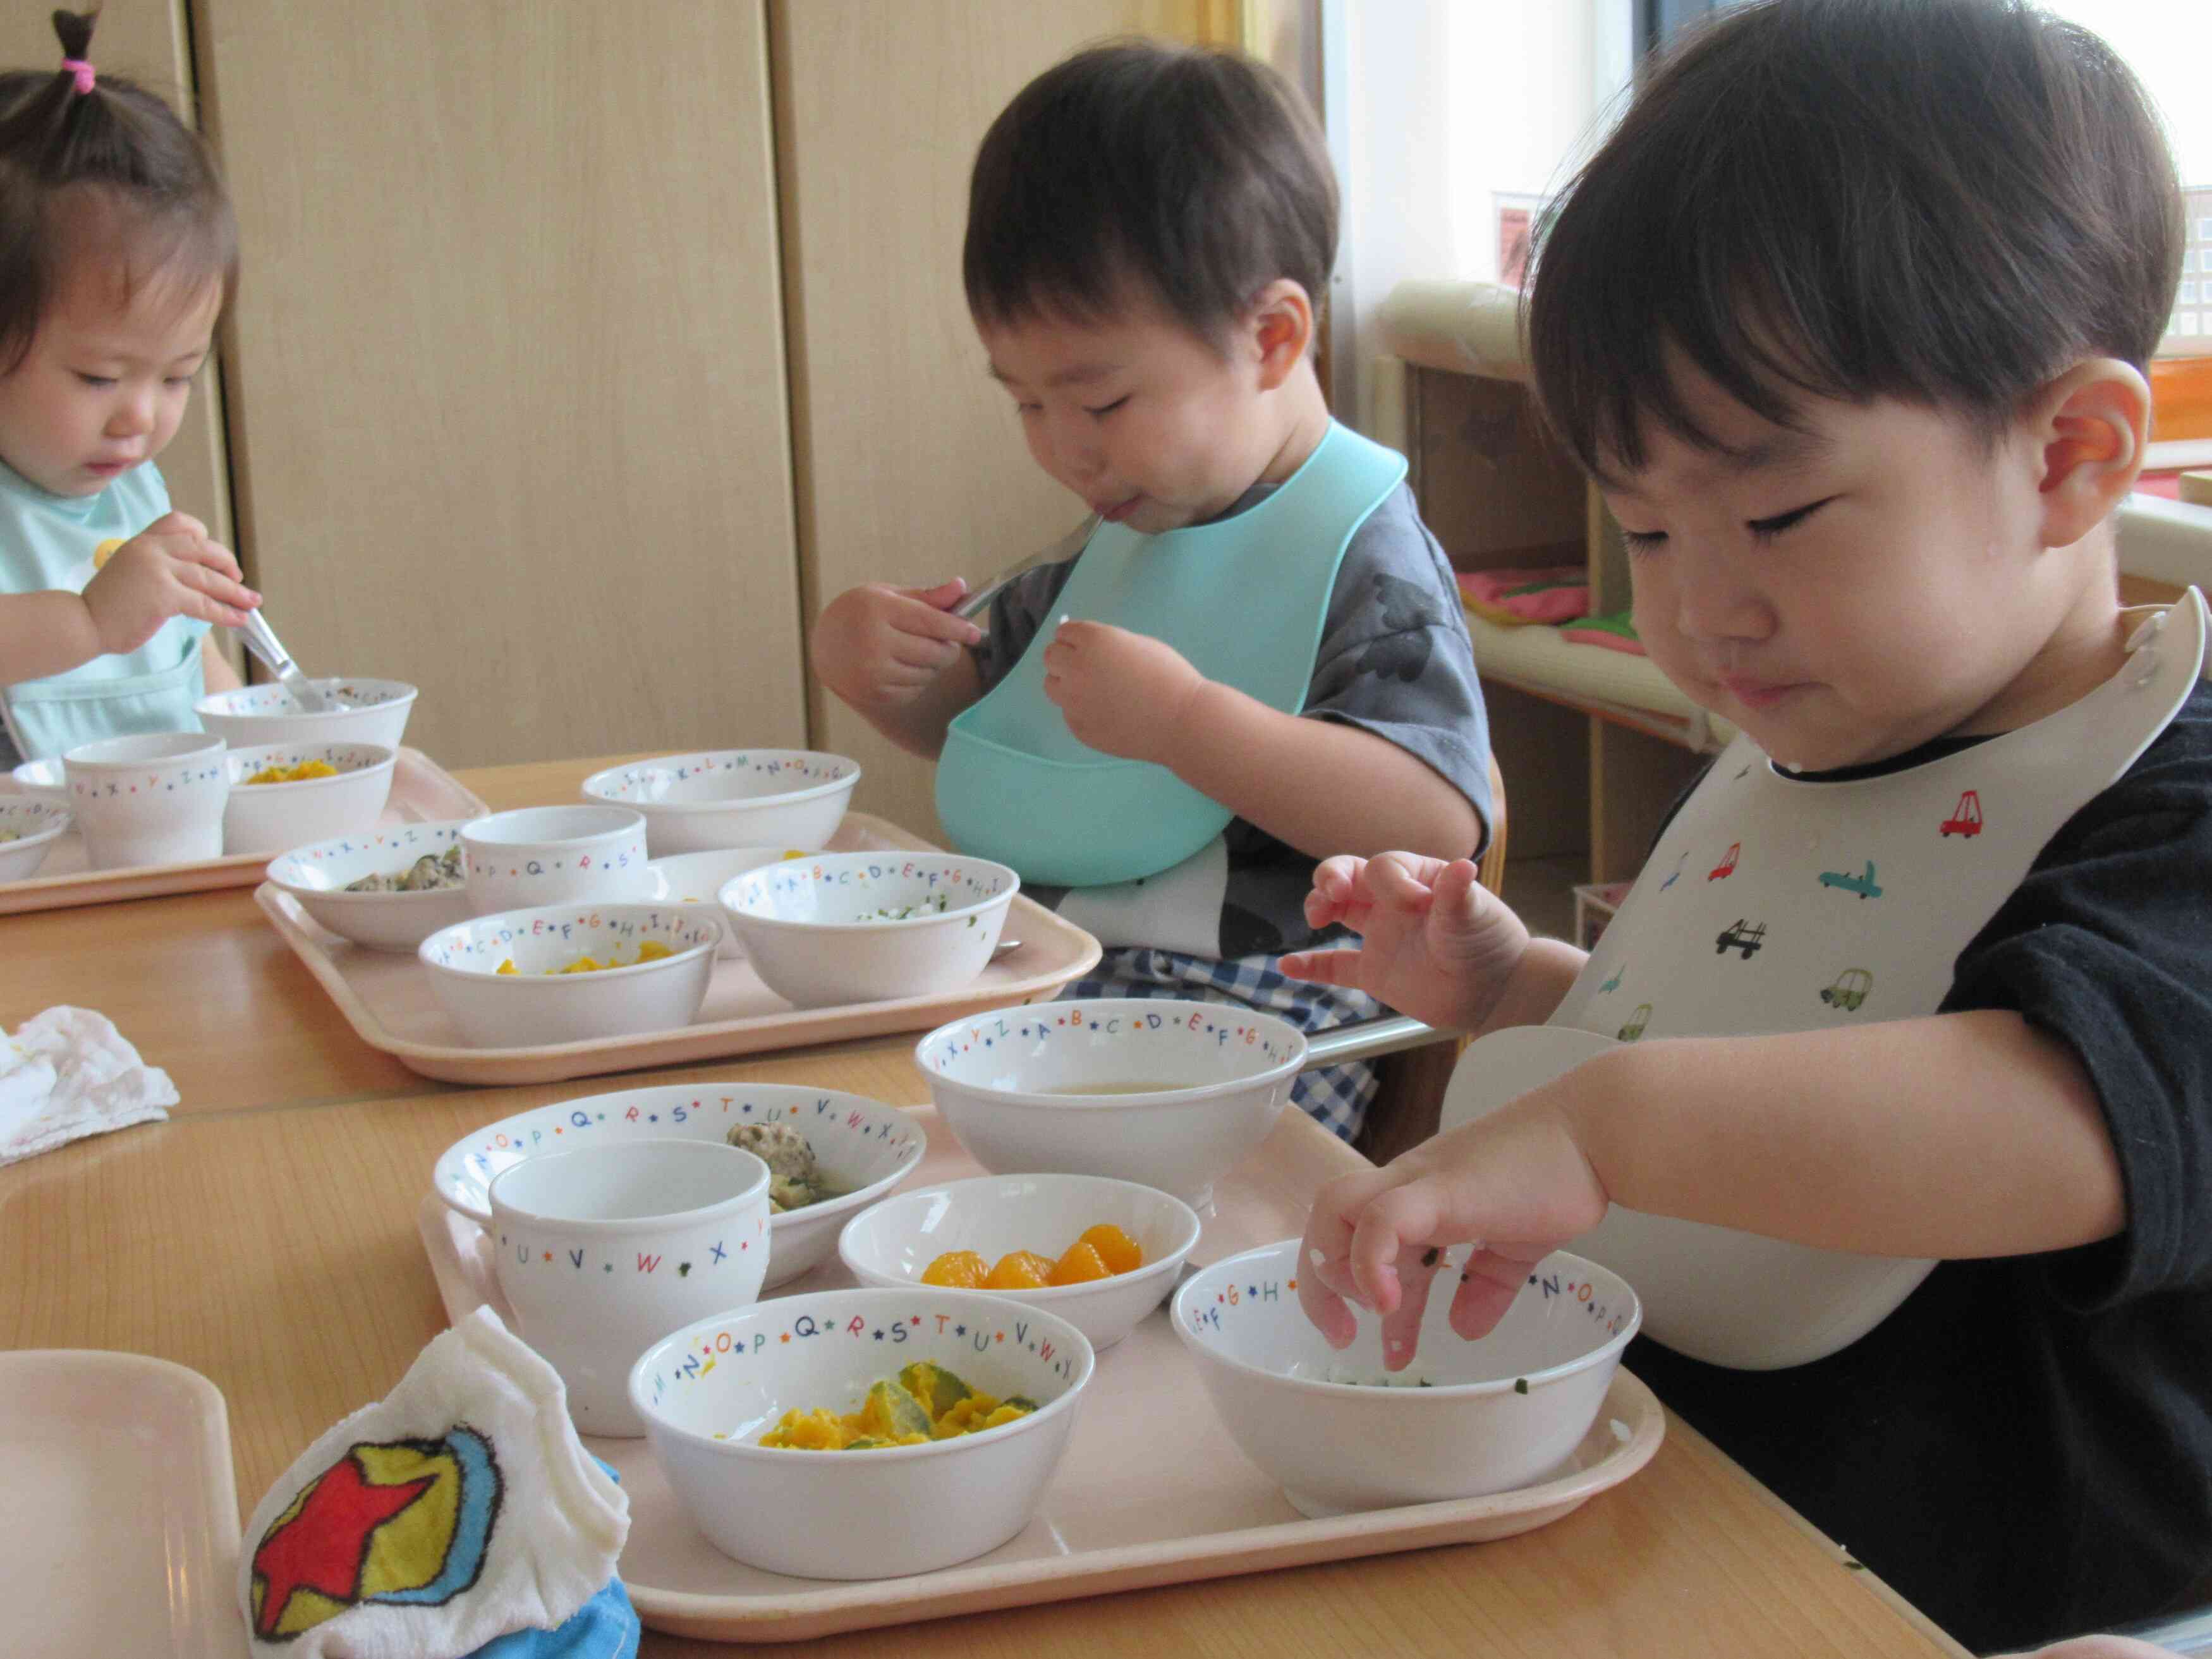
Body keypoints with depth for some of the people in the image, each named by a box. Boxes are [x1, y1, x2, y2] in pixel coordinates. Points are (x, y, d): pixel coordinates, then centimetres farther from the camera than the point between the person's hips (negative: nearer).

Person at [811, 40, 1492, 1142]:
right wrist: (874, 665, 8)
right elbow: (978, 711, 32)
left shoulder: (1362, 559, -9)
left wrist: (1184, 719, -28)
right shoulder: (1131, 525, 17)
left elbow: (1441, 822, -22)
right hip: (1047, 971, 8)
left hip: (1241, 1011, -8)